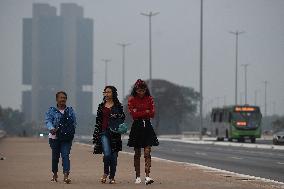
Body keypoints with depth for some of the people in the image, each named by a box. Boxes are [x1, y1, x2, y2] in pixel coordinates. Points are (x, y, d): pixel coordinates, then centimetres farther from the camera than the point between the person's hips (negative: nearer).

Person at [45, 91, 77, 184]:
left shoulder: (70, 110, 10)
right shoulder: (52, 110, 3)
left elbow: (74, 122, 9)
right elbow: (48, 121, -10)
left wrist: (70, 131, -8)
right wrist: (52, 129, -30)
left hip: (67, 138, 0)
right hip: (55, 137, 0)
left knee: (65, 155, -13)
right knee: (55, 156, 9)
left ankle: (66, 176, -22)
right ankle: (55, 174, 31)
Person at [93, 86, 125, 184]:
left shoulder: (118, 106, 5)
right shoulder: (101, 106, 11)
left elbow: (123, 117, 5)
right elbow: (98, 121, 12)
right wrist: (96, 136, 8)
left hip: (115, 133, 0)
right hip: (104, 132, 0)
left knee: (114, 156, 1)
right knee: (107, 154, -16)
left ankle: (112, 177, 11)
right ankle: (105, 173, 7)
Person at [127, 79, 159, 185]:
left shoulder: (149, 99, 5)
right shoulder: (132, 100, 0)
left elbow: (152, 113, -3)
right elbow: (133, 115, -10)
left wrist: (139, 113, -9)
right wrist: (146, 112, -8)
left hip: (147, 126, 1)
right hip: (137, 127, -1)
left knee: (147, 152, -9)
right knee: (137, 153, 6)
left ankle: (147, 176, -18)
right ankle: (138, 177, 14)